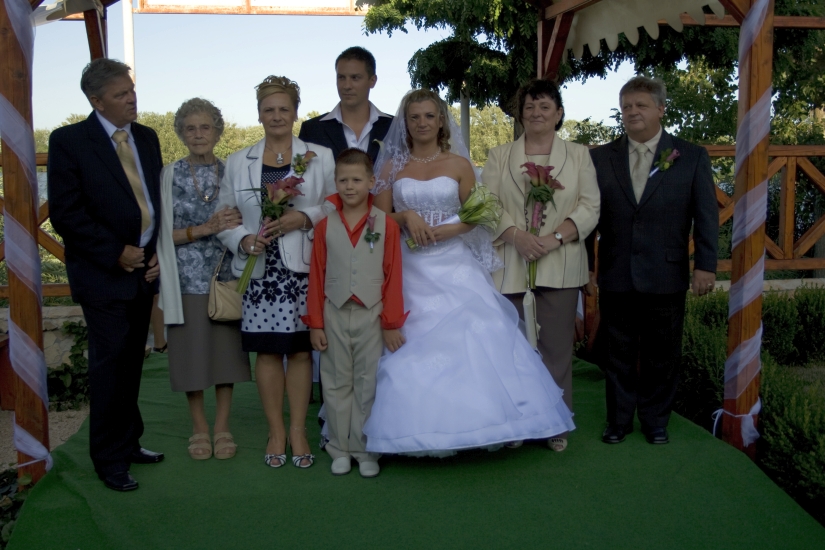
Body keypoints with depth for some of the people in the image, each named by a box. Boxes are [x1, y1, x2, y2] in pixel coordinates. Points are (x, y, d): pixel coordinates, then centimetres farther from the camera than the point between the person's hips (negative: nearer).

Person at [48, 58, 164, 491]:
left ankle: (128, 444, 25)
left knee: (132, 363, 12)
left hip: (143, 270, 5)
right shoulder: (68, 141, -8)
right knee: (109, 366, 1)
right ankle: (109, 459, 14)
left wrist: (159, 253, 1)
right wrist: (115, 253, -14)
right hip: (103, 274, -5)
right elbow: (65, 213, -12)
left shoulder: (147, 138, 10)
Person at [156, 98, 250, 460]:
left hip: (226, 277, 1)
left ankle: (222, 427, 20)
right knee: (191, 352, 5)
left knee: (227, 350, 6)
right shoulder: (169, 176, 0)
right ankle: (199, 427, 22)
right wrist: (206, 229, -16)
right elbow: (163, 234, -4)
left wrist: (234, 227, -11)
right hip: (187, 279, -1)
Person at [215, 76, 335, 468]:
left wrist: (304, 218, -13)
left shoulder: (320, 157, 7)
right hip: (258, 270, 2)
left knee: (300, 348, 1)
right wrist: (243, 240, -9)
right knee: (266, 350, 4)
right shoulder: (237, 162, 12)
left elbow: (337, 206, 4)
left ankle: (298, 431, 14)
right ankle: (276, 432, 16)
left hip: (303, 269, -1)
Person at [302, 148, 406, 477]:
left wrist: (392, 323, -2)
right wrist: (315, 323, 1)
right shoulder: (325, 226, 1)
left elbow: (393, 277, -3)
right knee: (337, 384, 10)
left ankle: (366, 450, 18)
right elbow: (316, 277, 2)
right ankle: (340, 449, 21)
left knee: (369, 385, 7)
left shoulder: (386, 225, -5)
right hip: (335, 315, 2)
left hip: (371, 314, -1)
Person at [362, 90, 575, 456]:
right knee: (411, 349, -4)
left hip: (454, 268, 0)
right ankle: (416, 429, 5)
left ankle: (468, 420, 4)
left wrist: (440, 231, -12)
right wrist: (406, 217, -13)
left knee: (469, 340, -8)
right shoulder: (392, 167, 8)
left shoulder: (459, 164, 5)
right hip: (409, 271, 0)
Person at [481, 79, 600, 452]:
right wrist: (517, 235, -15)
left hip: (560, 266, 0)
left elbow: (589, 207, 2)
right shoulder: (499, 156, 11)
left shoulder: (579, 155, 11)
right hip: (511, 266, 0)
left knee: (557, 346, 2)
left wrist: (555, 237, -13)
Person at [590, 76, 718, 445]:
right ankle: (619, 421, 25)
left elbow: (706, 216, -1)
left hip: (666, 277, -1)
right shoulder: (600, 158, 5)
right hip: (616, 277, 1)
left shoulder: (691, 157, 2)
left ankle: (655, 421, 27)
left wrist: (706, 264, -7)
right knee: (618, 355, 11)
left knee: (661, 356, 10)